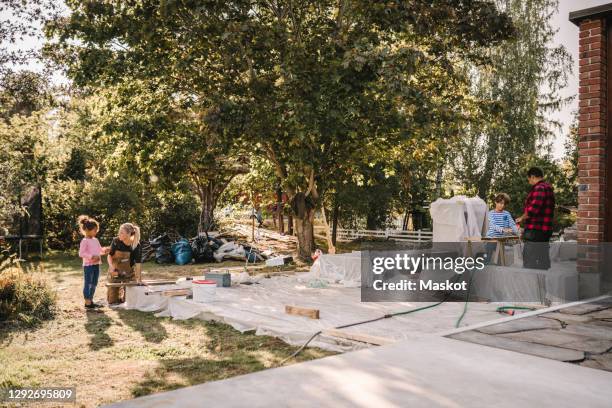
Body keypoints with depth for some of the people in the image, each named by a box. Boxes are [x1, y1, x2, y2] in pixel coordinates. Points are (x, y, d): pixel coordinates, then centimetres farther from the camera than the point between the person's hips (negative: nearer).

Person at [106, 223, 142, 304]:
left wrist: (139, 279, -22)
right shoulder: (116, 241, -18)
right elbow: (110, 255, -5)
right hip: (115, 271, 1)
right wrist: (111, 266, -23)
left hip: (128, 272, -1)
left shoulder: (136, 246, -22)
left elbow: (138, 263, -20)